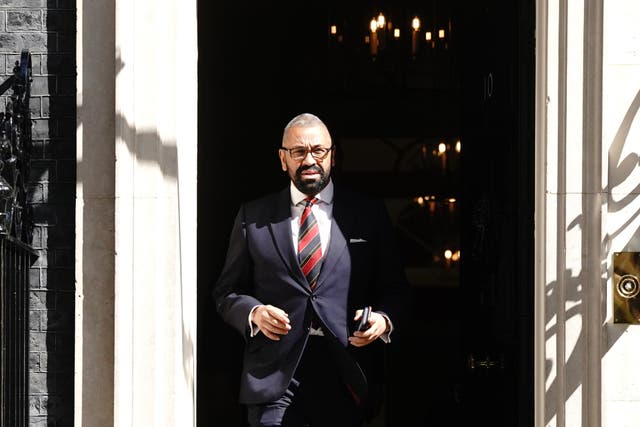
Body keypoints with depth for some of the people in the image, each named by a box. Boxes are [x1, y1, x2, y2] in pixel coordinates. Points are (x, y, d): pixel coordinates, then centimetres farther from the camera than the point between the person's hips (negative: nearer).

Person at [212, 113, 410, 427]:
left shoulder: (368, 213, 9)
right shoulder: (253, 217, 9)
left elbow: (394, 288, 11)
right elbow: (227, 292, 12)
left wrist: (384, 319, -10)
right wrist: (253, 312, -9)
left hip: (345, 373, 1)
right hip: (274, 374, 0)